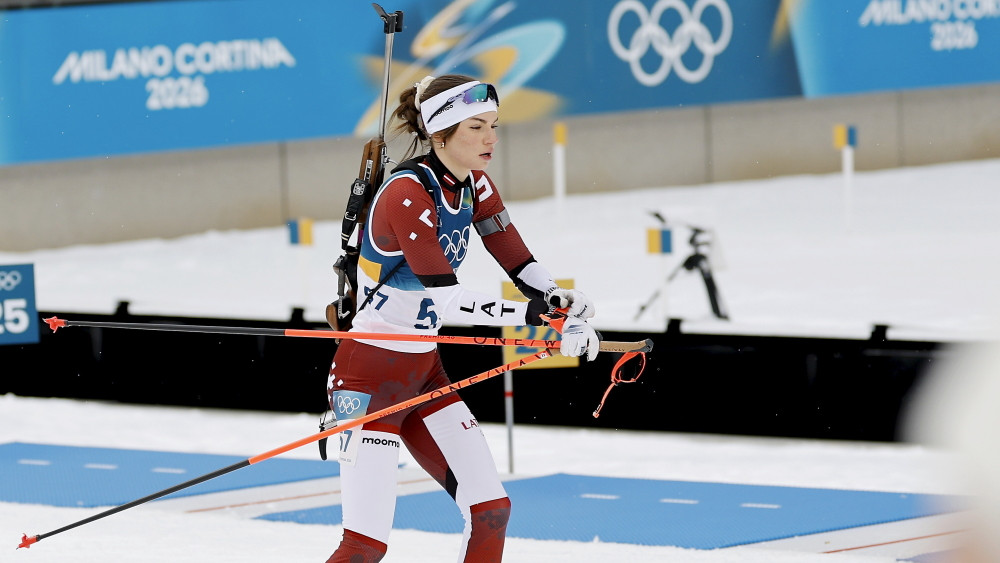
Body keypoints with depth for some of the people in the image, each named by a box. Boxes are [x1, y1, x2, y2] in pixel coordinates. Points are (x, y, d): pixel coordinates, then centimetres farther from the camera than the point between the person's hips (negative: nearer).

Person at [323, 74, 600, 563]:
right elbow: (444, 298, -28)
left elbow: (523, 266, 1)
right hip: (368, 375, -9)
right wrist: (528, 314, -35)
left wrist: (569, 311, -19)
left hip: (422, 371, 9)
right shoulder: (407, 194, -21)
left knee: (490, 511, 6)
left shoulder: (473, 186, 4)